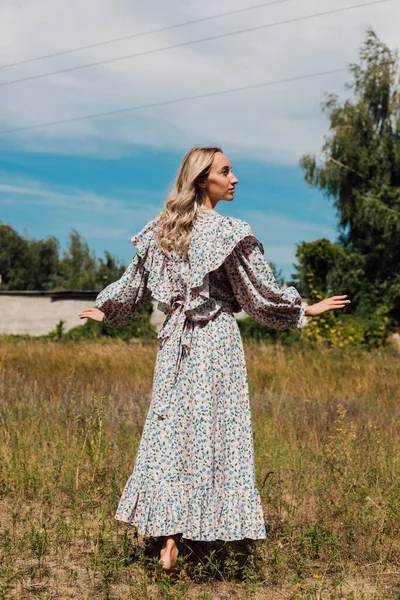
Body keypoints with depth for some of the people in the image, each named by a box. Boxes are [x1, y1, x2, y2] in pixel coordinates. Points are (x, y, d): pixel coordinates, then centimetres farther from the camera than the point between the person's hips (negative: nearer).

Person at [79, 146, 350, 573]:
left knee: (169, 430, 8)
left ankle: (167, 538, 8)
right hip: (216, 340, -5)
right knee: (216, 435, 3)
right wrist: (307, 310, 8)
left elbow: (132, 285, 13)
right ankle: (208, 533, 6)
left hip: (175, 339, 5)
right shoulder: (230, 233, -10)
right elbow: (261, 294, -6)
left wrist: (105, 312, 31)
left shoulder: (162, 231, 6)